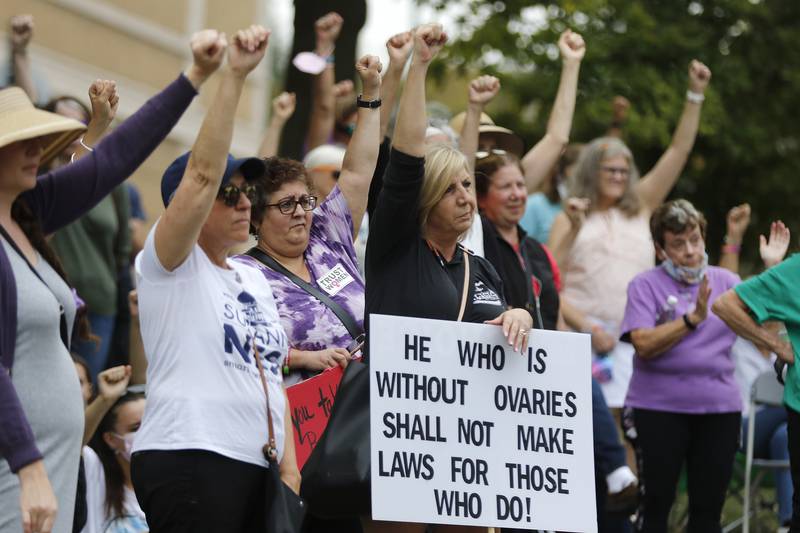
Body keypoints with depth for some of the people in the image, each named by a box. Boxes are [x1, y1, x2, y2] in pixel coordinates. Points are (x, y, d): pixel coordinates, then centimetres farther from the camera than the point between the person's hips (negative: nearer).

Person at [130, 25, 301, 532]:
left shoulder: (255, 279, 21)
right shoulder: (170, 266, -1)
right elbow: (201, 173, -15)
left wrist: (290, 468, 12)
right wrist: (234, 77, -20)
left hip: (256, 468, 7)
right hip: (189, 460, -7)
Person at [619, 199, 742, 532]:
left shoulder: (725, 282, 9)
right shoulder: (645, 286, -2)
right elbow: (644, 344, -15)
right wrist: (692, 319, -22)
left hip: (719, 408, 3)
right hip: (658, 408, -3)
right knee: (655, 504, 3)